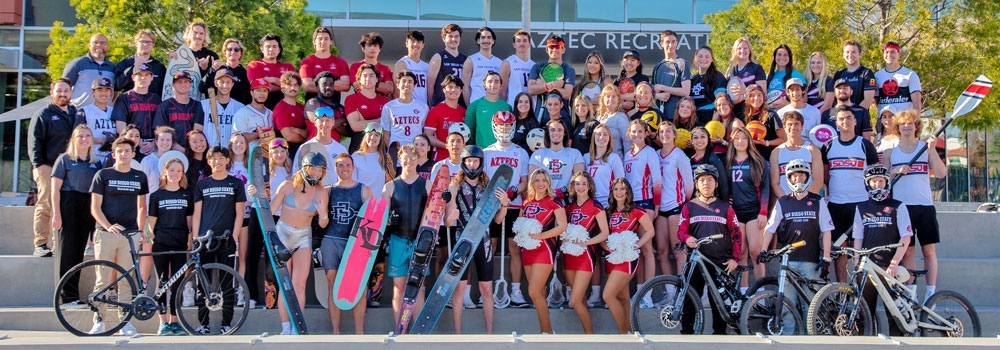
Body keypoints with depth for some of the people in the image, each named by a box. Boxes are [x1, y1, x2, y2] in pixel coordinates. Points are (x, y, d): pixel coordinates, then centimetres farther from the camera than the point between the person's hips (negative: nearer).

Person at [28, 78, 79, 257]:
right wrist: (38, 164, -9)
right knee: (45, 205, -9)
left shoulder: (77, 113, 19)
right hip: (48, 167, -4)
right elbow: (34, 141, 2)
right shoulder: (43, 115, 7)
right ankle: (40, 244, -8)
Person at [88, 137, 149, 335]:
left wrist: (140, 229, 9)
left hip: (130, 234, 2)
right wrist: (108, 226, -14)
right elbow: (95, 207, 0)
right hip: (106, 233, -2)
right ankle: (99, 320, 5)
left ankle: (125, 320, 9)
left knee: (126, 280, 3)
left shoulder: (140, 177, 12)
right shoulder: (103, 175, 4)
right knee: (103, 279, -2)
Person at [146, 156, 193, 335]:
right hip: (161, 244, -1)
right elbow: (152, 221, 8)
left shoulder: (187, 195, 11)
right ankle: (163, 322, 5)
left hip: (180, 244, 1)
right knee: (163, 282, 0)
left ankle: (174, 321, 9)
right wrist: (152, 237, -2)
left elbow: (189, 219, 13)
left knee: (177, 283, 2)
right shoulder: (157, 195, 6)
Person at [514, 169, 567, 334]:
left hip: (544, 249, -6)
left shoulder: (553, 202, -3)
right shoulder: (527, 202, 14)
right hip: (527, 250, 6)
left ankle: (547, 331, -3)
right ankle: (546, 331, 15)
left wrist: (540, 235, -17)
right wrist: (520, 232, 1)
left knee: (534, 292, -13)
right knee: (539, 293, 9)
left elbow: (562, 226, -11)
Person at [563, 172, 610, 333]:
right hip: (569, 254, 6)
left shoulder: (595, 206, -4)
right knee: (579, 299, 11)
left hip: (586, 255, -6)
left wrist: (585, 242, -18)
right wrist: (564, 239, -1)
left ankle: (590, 332, 5)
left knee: (575, 301, -10)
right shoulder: (570, 206, 13)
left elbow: (605, 233, -6)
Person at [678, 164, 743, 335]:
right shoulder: (689, 207, 12)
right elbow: (681, 230, 5)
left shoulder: (725, 207, 11)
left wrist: (735, 259, 1)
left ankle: (719, 332, 10)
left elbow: (736, 234, 11)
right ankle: (686, 330, 4)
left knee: (720, 301, 2)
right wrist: (687, 238, -19)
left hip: (721, 262, 0)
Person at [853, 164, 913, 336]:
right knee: (866, 311, 3)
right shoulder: (861, 208, 13)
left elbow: (905, 238, -2)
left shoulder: (898, 207, 4)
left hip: (891, 267, -3)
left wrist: (894, 263, -12)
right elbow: (858, 238, 13)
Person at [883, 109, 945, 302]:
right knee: (907, 251, 1)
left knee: (929, 250, 0)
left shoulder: (925, 147, 8)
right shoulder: (890, 151, 10)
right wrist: (896, 171, -10)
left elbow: (941, 173, -2)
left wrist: (932, 149, -12)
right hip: (901, 206, 0)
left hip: (924, 206, 0)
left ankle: (931, 293, 4)